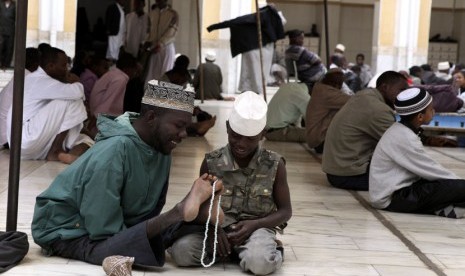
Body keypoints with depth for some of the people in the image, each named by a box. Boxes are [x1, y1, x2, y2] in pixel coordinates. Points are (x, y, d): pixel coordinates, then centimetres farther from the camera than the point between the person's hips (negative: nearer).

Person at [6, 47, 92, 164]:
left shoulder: (41, 81, 18)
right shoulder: (39, 80, -14)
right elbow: (77, 92, -24)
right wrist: (75, 82, -2)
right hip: (25, 140, -10)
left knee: (86, 140, 1)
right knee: (70, 99, -17)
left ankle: (71, 155, -29)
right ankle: (56, 151, -14)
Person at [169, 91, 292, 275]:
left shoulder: (274, 165, -4)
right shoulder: (211, 163, -2)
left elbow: (285, 211, 2)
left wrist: (254, 224, -16)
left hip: (256, 228, -2)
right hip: (218, 228, 2)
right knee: (182, 251, -26)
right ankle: (237, 250, -5)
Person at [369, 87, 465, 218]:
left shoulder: (401, 130, 10)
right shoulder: (405, 139, -20)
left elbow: (424, 167, 14)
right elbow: (430, 170, -16)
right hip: (392, 198, -10)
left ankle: (442, 207, -10)